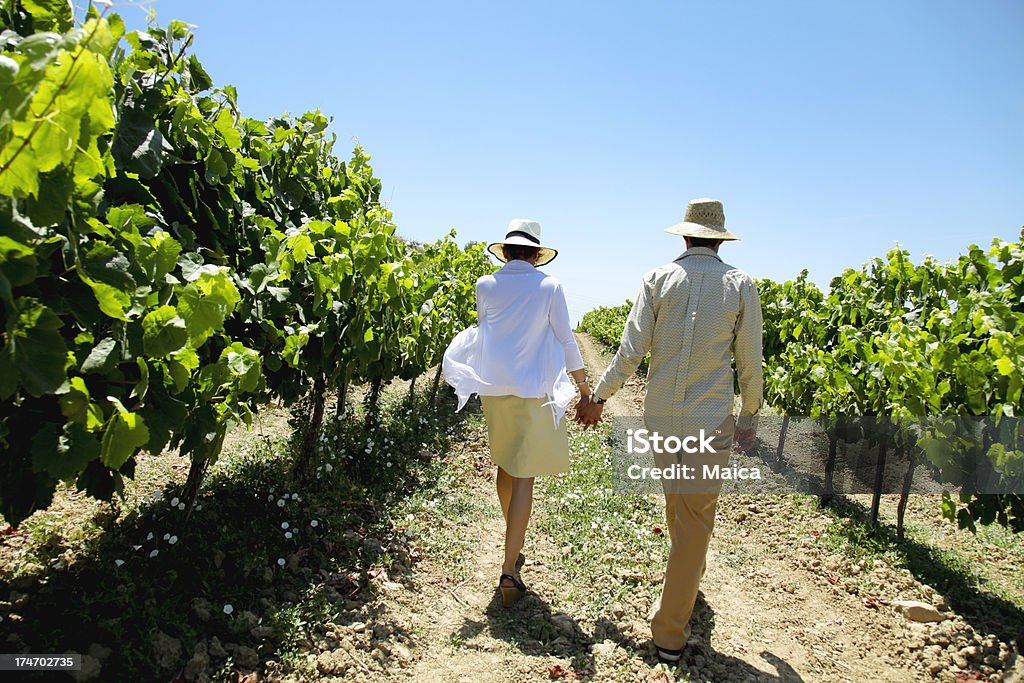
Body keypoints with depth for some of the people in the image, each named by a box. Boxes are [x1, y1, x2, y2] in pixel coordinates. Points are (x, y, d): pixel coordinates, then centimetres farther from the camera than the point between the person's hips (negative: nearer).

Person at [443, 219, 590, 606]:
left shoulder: (485, 286, 1)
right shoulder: (548, 286, -6)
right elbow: (565, 339, -2)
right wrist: (583, 384, 7)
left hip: (494, 388, 4)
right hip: (534, 390, -3)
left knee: (505, 466, 20)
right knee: (524, 476, 0)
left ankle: (514, 547, 36)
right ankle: (509, 569, -3)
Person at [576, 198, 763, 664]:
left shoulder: (658, 279, -1)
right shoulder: (741, 285, -1)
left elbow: (631, 350, -6)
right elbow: (749, 363, 0)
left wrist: (597, 397, 6)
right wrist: (749, 419, 14)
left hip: (660, 418, 2)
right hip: (710, 422, -2)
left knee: (676, 499, 25)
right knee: (696, 519, 6)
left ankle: (689, 576, 52)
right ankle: (670, 634, 13)